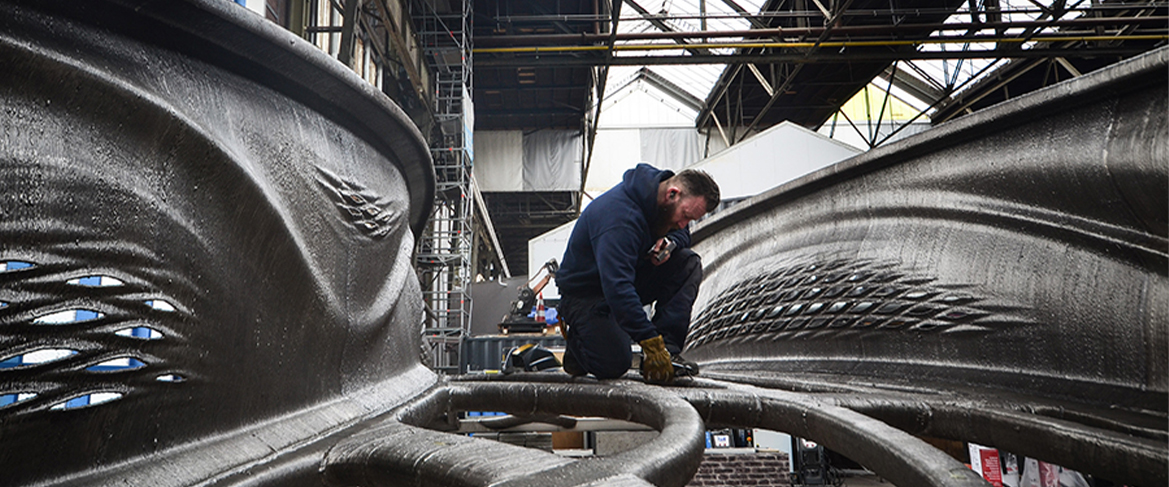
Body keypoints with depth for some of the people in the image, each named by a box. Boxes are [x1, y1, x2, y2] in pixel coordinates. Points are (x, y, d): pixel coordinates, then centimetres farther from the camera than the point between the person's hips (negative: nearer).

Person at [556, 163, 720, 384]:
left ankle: (668, 351, -14)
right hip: (585, 292, -8)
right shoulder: (619, 216, -35)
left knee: (689, 264, -14)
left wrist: (671, 241, -16)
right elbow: (617, 288, -42)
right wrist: (651, 342, -44)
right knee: (614, 365, -25)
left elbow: (682, 233, 11)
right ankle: (580, 341, 9)